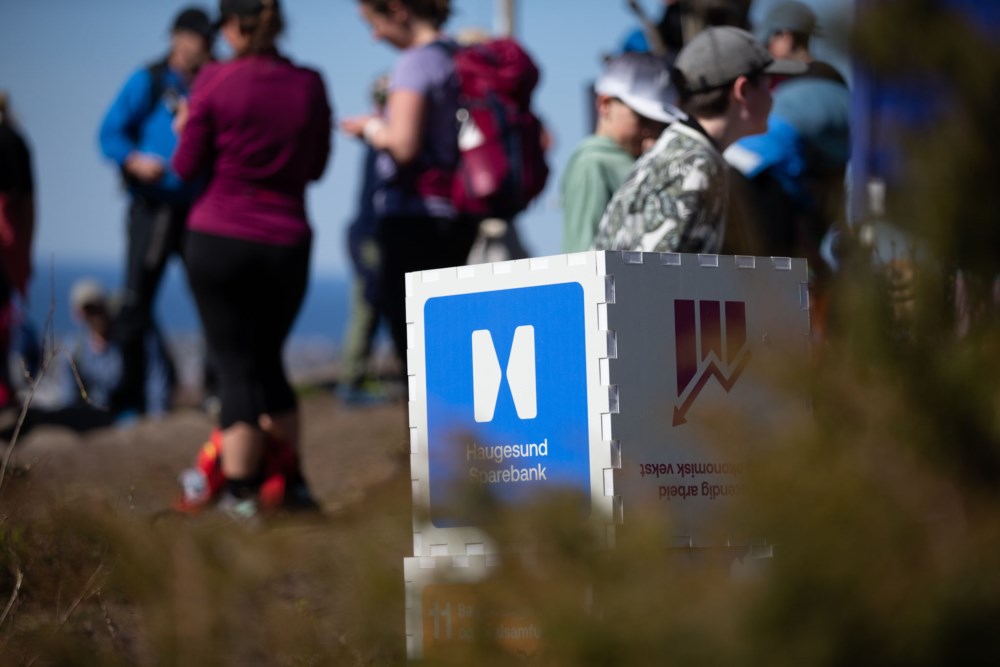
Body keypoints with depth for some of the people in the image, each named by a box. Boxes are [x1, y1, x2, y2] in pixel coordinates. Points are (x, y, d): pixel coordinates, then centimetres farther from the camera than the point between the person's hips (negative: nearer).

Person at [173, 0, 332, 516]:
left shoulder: (215, 81, -9)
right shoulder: (309, 85, 1)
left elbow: (188, 168, -3)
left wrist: (185, 131, 17)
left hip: (217, 240, -3)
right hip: (286, 245, 4)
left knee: (235, 364, 1)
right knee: (269, 361, 20)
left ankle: (240, 490, -1)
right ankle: (292, 482, 25)